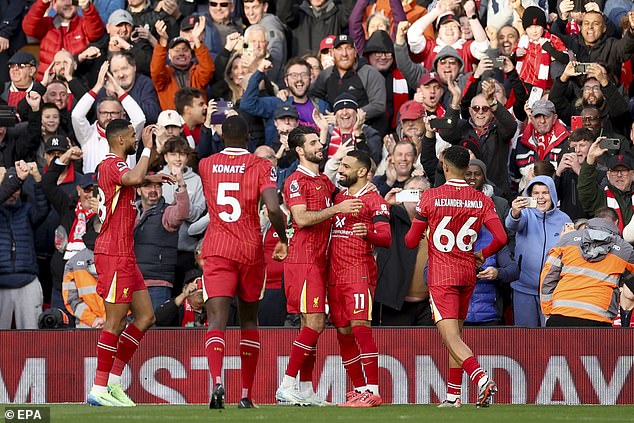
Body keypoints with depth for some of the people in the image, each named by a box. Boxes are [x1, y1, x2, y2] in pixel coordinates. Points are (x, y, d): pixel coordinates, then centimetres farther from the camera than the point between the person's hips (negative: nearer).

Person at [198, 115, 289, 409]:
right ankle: (246, 395, 17)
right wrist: (282, 239, 0)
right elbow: (273, 208, -16)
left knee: (217, 319, -11)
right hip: (251, 251, 0)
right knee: (249, 319, 16)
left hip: (216, 249, 0)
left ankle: (217, 381, -37)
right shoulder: (261, 167, -3)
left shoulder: (206, 165, 4)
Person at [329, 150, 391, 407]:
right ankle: (359, 389, 14)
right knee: (343, 331, 7)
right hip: (334, 273, 8)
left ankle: (372, 391, -19)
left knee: (360, 325, -17)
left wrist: (369, 231, -29)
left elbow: (386, 238, -12)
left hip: (359, 270, -8)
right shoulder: (338, 197, 19)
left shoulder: (373, 200, -2)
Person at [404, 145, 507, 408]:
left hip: (441, 276, -5)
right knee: (456, 333, 18)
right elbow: (501, 238, -7)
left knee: (451, 337, -11)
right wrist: (483, 255, 14)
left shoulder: (430, 197, -7)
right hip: (468, 273, 5)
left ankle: (481, 377, -35)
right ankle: (453, 395, 21)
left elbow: (411, 241, -2)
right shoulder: (482, 200, 1)